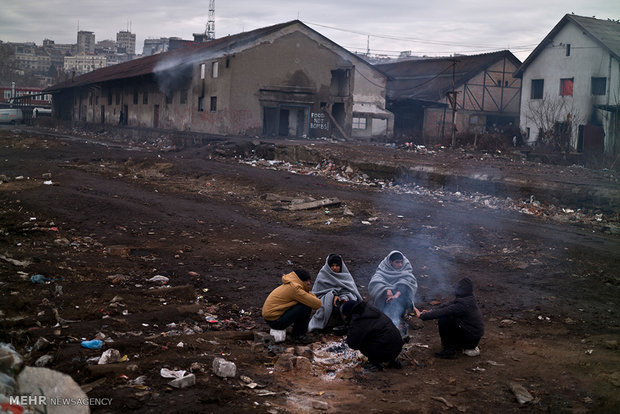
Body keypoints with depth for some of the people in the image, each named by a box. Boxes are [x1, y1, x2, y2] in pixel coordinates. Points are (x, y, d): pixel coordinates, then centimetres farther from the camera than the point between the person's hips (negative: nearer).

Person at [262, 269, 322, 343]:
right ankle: (299, 335, -2)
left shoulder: (290, 285, 11)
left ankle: (296, 334, 15)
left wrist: (309, 293, -4)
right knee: (306, 306, -16)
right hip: (275, 321, -10)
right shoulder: (294, 288, -20)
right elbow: (317, 304, -20)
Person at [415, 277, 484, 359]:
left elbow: (442, 312, -25)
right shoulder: (467, 299, 1)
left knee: (443, 320, -17)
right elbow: (447, 305, 7)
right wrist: (431, 311, -2)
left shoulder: (463, 305, -27)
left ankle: (449, 351, -6)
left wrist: (422, 315, -17)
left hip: (471, 339, -9)